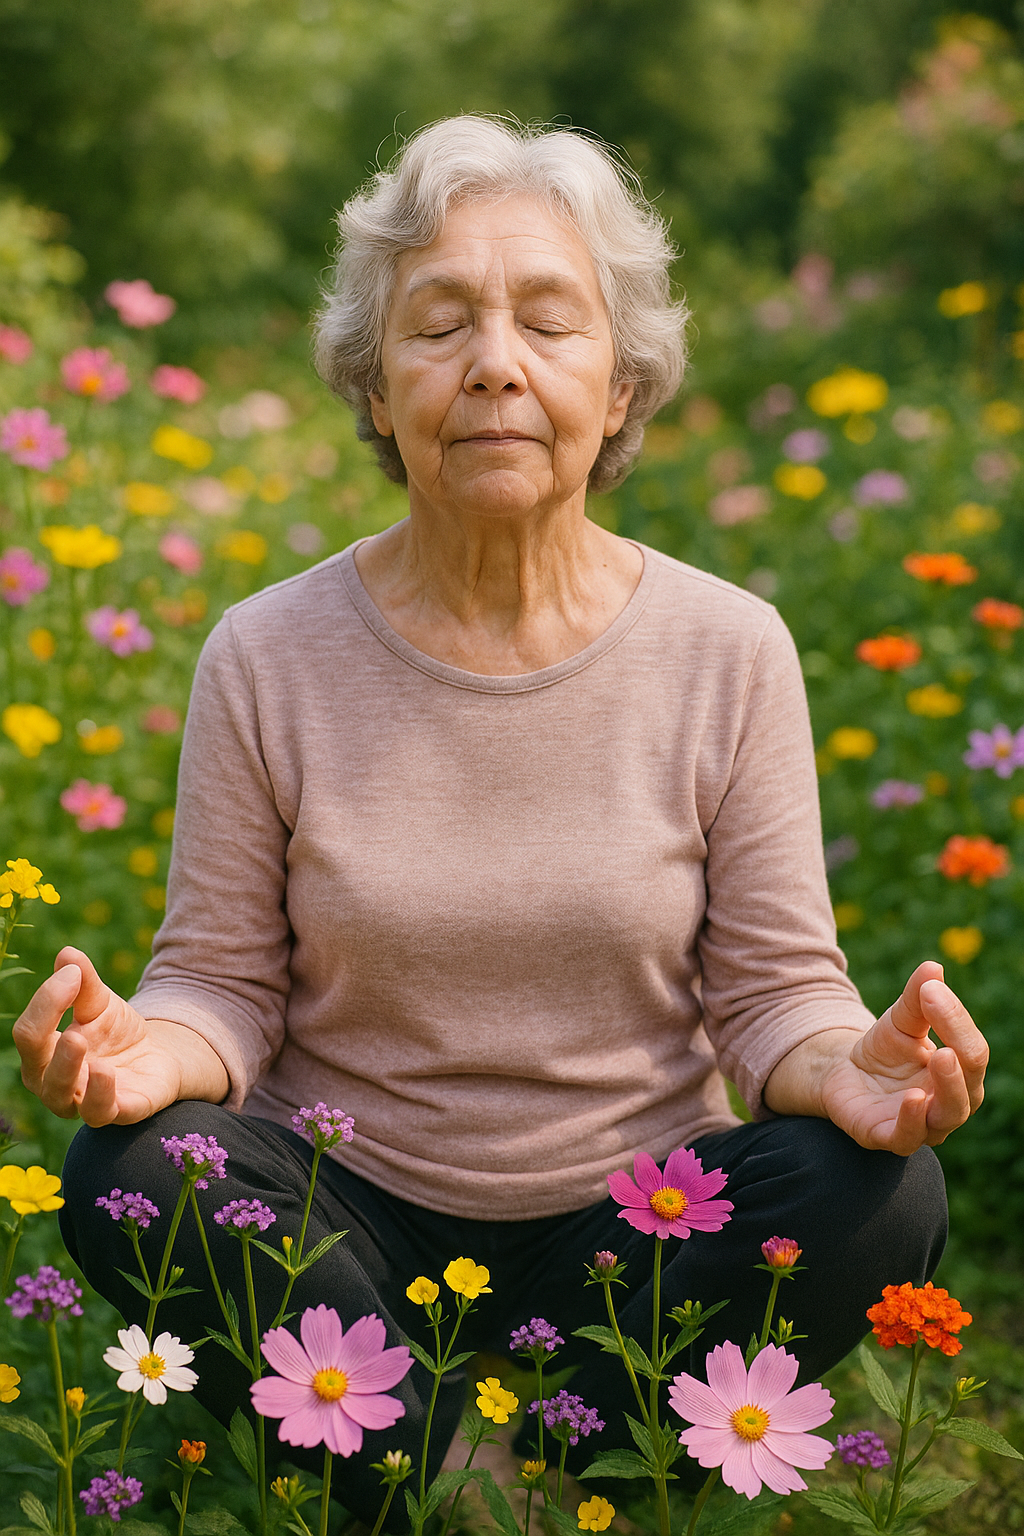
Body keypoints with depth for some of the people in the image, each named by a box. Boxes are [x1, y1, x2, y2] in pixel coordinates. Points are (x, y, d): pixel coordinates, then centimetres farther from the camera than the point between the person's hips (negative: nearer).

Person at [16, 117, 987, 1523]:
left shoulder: (730, 654, -6)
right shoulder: (268, 659, -7)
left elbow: (774, 987, -3)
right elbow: (227, 985, -1)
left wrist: (847, 1067, -27)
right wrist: (150, 1050, -26)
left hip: (635, 1213, 0)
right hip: (351, 1215, 0)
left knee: (880, 1197, -27)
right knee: (127, 1181, -29)